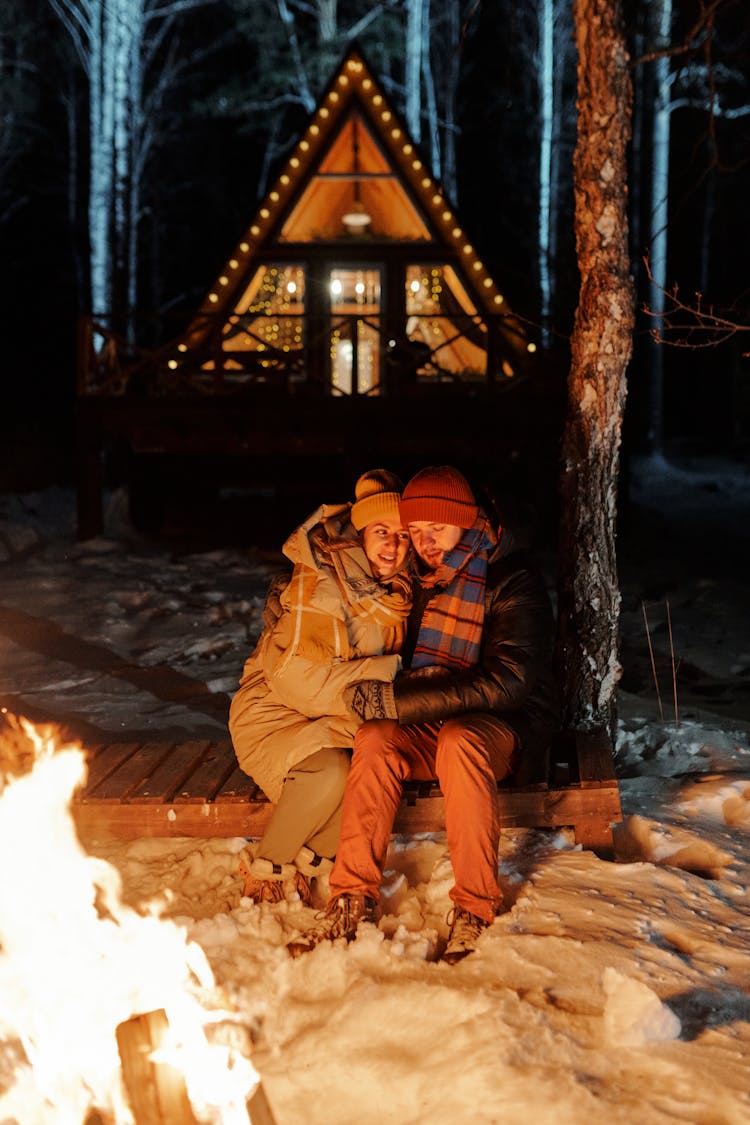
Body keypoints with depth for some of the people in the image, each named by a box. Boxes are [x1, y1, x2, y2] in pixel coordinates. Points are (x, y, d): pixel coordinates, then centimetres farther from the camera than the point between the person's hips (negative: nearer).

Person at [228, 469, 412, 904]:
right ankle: (265, 869, -8)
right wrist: (387, 671, -24)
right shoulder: (318, 584, -20)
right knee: (332, 772, -34)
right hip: (276, 718, -6)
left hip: (339, 722, 6)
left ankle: (309, 861, -2)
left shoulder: (397, 594, 2)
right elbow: (297, 679, -25)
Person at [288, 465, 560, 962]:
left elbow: (506, 682, -25)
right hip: (431, 726, 5)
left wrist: (399, 700, -30)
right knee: (375, 737, -27)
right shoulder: (422, 576, 6)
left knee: (459, 738, -38)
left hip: (507, 725, -5)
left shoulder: (512, 581, -14)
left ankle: (475, 906, -29)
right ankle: (355, 900, -26)